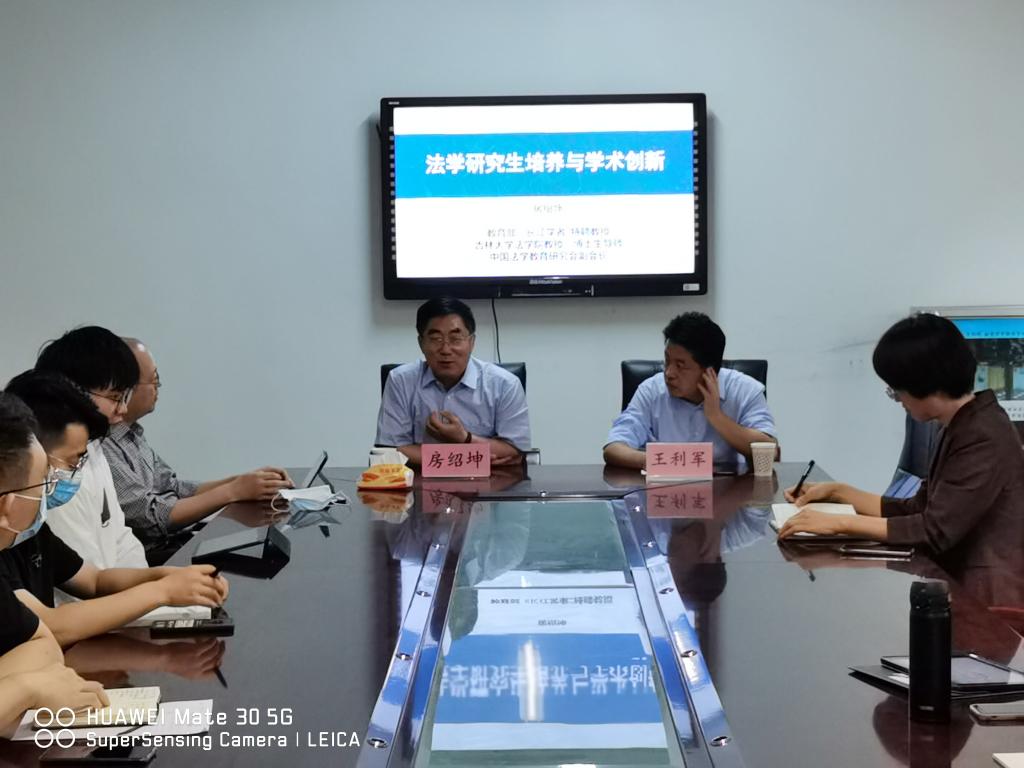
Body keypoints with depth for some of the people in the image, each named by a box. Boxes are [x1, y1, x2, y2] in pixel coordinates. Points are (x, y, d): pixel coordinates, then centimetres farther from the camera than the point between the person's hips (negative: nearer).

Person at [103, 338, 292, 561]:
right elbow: (154, 519, -19)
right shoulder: (100, 447, -18)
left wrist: (245, 480, 2)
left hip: (170, 544, 8)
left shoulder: (131, 433, 12)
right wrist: (234, 491, -15)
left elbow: (176, 490, 14)